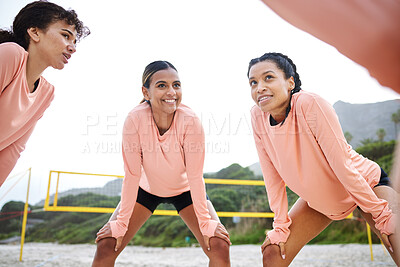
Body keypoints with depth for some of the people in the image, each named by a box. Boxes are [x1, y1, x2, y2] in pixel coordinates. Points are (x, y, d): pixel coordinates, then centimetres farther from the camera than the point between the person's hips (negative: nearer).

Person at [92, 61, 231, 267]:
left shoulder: (190, 121, -29)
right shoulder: (135, 119, -28)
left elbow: (195, 176, -23)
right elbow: (132, 174, -22)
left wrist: (206, 223, -21)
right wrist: (121, 222, -19)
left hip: (185, 190, 0)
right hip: (147, 188, 1)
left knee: (219, 247, -13)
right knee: (106, 246, -9)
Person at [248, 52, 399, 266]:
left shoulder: (309, 104, -29)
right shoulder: (258, 117, -15)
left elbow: (342, 165, -25)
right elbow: (273, 176, -8)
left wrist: (381, 214, -17)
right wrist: (281, 225, -6)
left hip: (366, 185, -4)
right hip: (317, 199, 4)